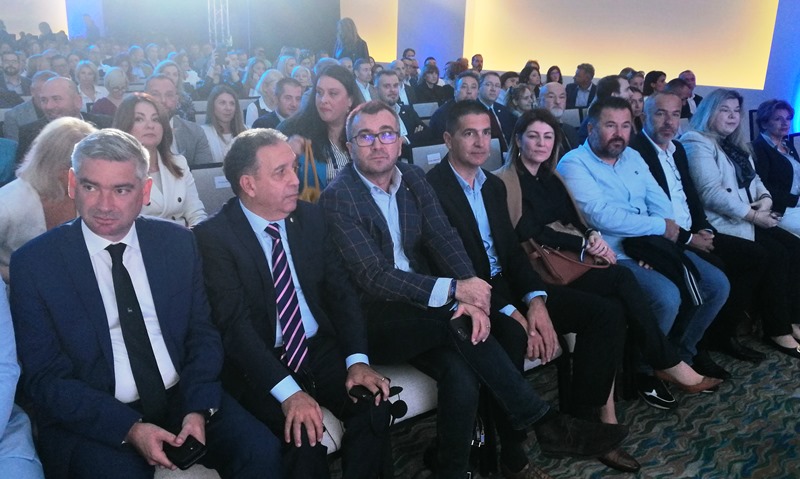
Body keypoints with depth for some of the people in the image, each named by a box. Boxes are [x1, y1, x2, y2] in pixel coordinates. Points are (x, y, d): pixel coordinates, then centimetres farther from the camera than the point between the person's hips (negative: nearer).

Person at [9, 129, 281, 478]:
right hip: (91, 421, -2)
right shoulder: (33, 263, -5)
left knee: (261, 449, -18)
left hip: (183, 399, 2)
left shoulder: (178, 243, 1)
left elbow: (202, 335, 5)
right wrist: (129, 429, -17)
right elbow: (45, 379, -5)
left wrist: (199, 409, -11)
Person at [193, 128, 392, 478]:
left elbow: (340, 290, 4)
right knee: (305, 436, -27)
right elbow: (235, 324, -18)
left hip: (321, 349, 4)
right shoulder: (213, 236, -11)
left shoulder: (311, 217, 4)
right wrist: (288, 392, -27)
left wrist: (358, 359, -11)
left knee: (375, 407, -19)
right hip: (258, 365, -4)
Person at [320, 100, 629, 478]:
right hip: (373, 317, -4)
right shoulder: (337, 198, -10)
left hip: (424, 305, 5)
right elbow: (374, 277, -19)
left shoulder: (412, 177, 8)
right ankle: (543, 423, -14)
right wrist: (454, 290, -27)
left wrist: (472, 297, -22)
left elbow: (443, 238, -3)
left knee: (462, 376, -24)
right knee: (460, 322, -28)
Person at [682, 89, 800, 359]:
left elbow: (754, 179, 19)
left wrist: (766, 199, -5)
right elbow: (711, 193, -19)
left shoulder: (736, 146, 20)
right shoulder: (697, 143, -9)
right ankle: (778, 331, -8)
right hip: (723, 223, -9)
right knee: (776, 255, -20)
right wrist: (753, 216, -18)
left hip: (750, 219, 9)